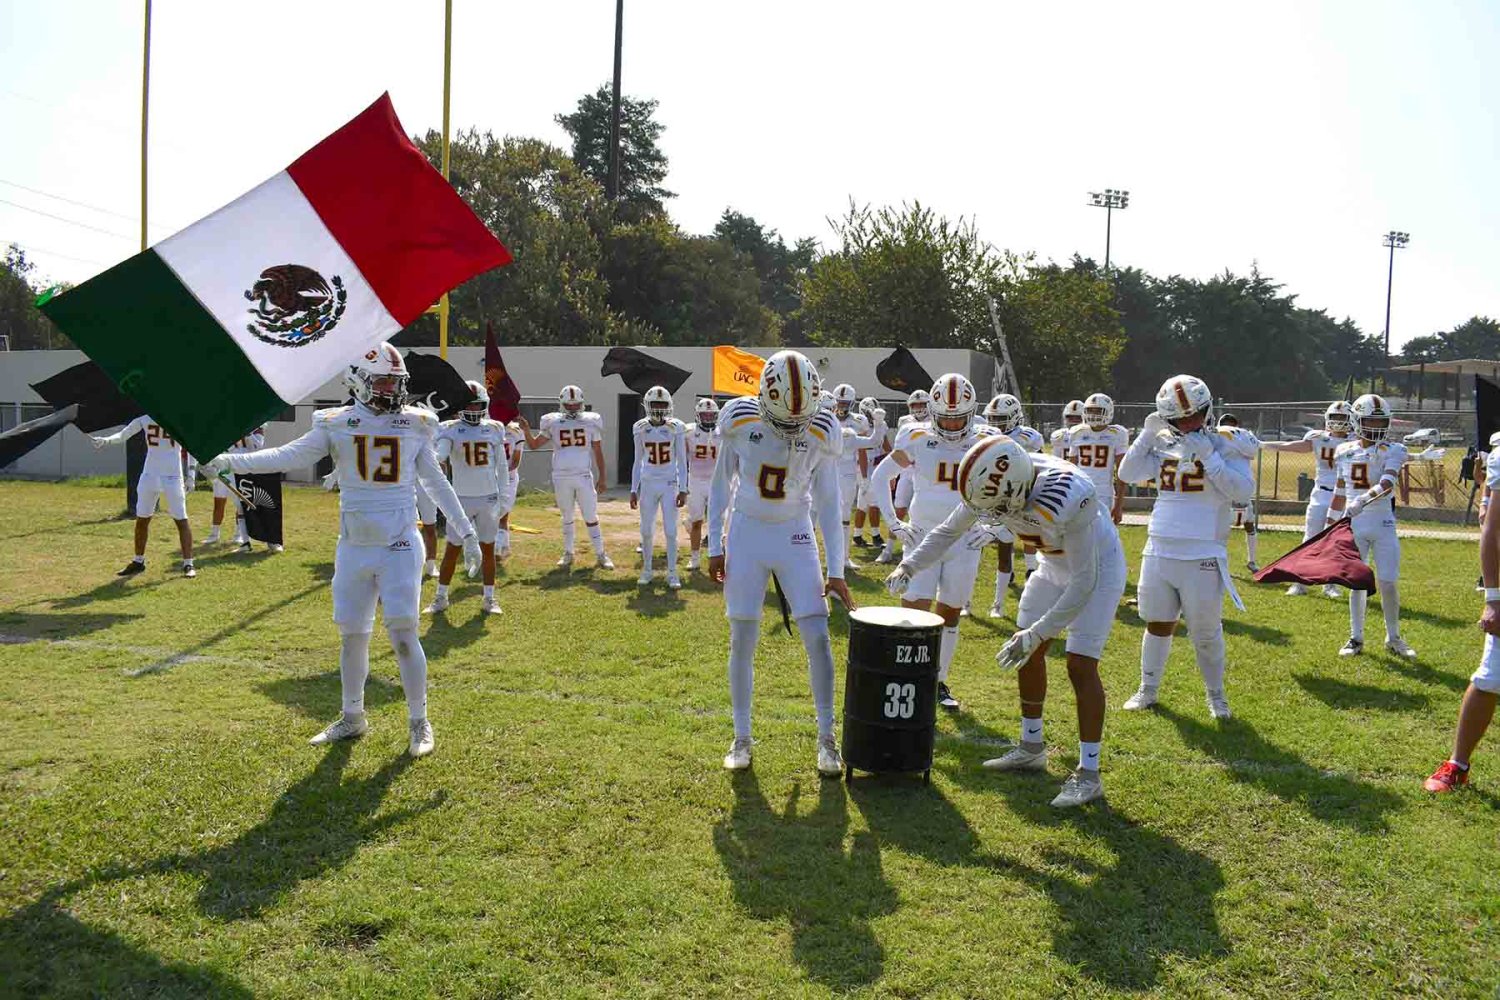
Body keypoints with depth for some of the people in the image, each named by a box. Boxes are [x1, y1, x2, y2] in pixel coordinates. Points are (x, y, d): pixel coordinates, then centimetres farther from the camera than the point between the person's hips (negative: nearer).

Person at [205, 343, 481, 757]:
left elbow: (437, 483, 9)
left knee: (403, 633, -7)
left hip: (400, 545, -2)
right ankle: (352, 718, 28)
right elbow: (289, 456, -5)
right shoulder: (337, 425, 1)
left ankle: (419, 723, 8)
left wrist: (467, 533, 11)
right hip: (354, 547, 2)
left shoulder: (414, 425, 2)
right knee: (352, 635, 10)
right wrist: (229, 460, -15)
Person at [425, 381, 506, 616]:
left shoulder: (494, 429, 4)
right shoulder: (450, 430, -4)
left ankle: (489, 598, 17)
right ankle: (441, 598, 14)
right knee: (452, 550, 3)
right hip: (462, 498, -2)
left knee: (488, 549, 8)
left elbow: (502, 466, 9)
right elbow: (439, 456, -20)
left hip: (489, 498, 2)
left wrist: (503, 495, 6)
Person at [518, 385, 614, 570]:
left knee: (591, 517, 1)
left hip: (584, 477, -1)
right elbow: (533, 445, 7)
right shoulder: (553, 423, 2)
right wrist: (526, 429, -10)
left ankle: (600, 555, 8)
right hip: (561, 478, 1)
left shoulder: (591, 422, 1)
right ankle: (568, 553, 24)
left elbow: (598, 453, 6)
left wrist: (601, 477, 5)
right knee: (567, 518, 13)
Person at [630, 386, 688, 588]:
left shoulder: (675, 428, -5)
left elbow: (681, 461, 0)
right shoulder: (641, 429, 0)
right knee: (646, 530, 6)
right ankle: (646, 571, 20)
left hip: (670, 484, -2)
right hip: (648, 484, 2)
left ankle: (672, 573, 7)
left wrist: (683, 489, -5)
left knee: (670, 531, -1)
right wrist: (634, 490, 4)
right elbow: (637, 461, 7)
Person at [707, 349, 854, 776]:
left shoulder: (822, 433, -13)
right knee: (742, 641, 4)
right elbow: (721, 483, 0)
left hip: (796, 537, 0)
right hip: (747, 534, 0)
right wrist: (715, 546, 1)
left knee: (818, 638, -6)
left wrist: (836, 570, -6)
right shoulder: (739, 421, -14)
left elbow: (828, 504, -5)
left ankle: (826, 739, 8)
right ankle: (741, 738, 19)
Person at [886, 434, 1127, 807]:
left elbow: (1084, 580, -34)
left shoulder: (1066, 500, -42)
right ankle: (1031, 748, 25)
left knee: (1081, 665, -13)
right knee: (1027, 652, 9)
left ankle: (1088, 774, -3)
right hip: (1053, 565, 7)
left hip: (1097, 568, -7)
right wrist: (908, 567, -13)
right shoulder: (997, 485, -21)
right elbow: (949, 530, -4)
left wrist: (1037, 633, -33)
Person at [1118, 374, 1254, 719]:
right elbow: (1127, 474, 1)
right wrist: (1147, 434, -5)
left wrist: (1208, 456, -20)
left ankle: (1215, 694, 25)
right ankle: (1148, 688, 28)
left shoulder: (1226, 445, -4)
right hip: (1159, 552, 4)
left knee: (1206, 632, 5)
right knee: (1158, 624, 14)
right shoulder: (1163, 445, 8)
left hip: (1202, 558, -4)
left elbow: (1242, 491, -16)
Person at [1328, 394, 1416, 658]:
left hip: (1383, 524, -2)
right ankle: (1356, 638, 17)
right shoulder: (1345, 452, 6)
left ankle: (1393, 638, 17)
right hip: (1353, 525, 2)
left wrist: (1363, 501, -38)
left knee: (1387, 584, -2)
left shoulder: (1393, 451, -5)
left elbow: (1387, 484, -22)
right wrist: (1331, 523, 16)